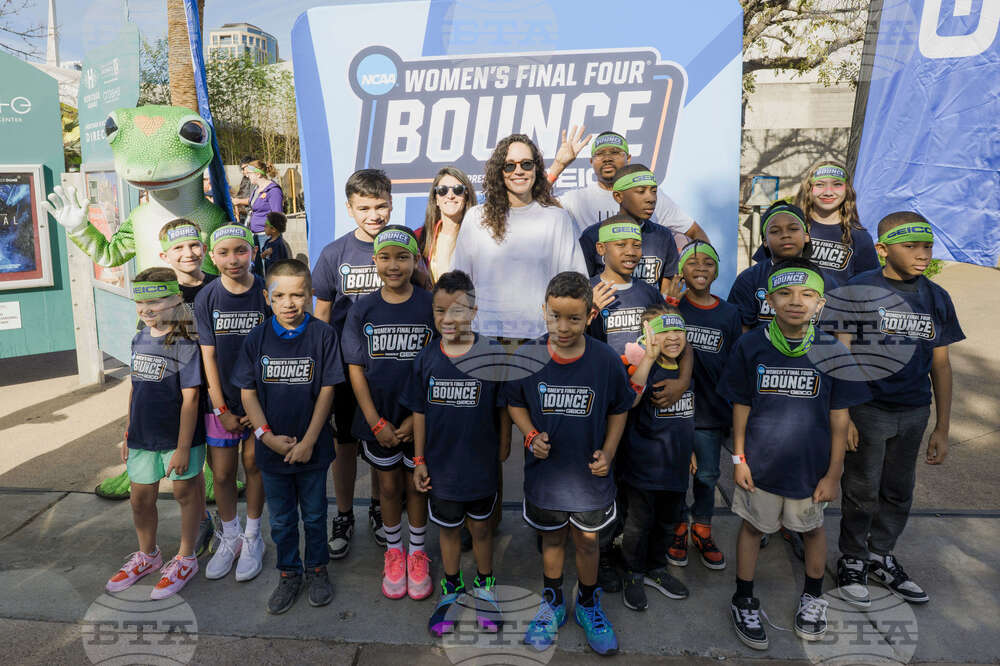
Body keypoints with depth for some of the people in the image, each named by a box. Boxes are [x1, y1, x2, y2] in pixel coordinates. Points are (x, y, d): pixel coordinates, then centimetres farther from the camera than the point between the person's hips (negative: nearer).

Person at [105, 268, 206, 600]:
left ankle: (185, 559, 28)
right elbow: (136, 388, 14)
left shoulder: (185, 345, -17)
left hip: (179, 437, -7)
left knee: (185, 493, 10)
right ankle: (147, 556, 40)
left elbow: (190, 398, -18)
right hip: (143, 438, 7)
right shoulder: (140, 340, 5)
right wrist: (128, 434, 16)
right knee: (141, 498, 17)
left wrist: (183, 448, -18)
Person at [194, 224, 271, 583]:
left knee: (254, 464, 9)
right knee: (222, 473, 8)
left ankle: (252, 538, 28)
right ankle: (230, 538, 31)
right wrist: (222, 410, -5)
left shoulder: (267, 294, -9)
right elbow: (209, 355, -3)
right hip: (222, 400, 2)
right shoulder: (206, 298, -5)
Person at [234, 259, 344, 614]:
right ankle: (289, 574, 37)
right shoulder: (257, 338, -5)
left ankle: (317, 569, 37)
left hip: (312, 448, -2)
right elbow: (248, 392, -2)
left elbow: (327, 390, -10)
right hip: (271, 449, 2)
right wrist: (267, 435, -12)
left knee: (314, 515, 16)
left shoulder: (323, 335, -11)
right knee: (281, 519, 18)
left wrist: (308, 441, -13)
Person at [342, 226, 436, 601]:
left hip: (419, 418, -1)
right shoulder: (363, 310, -3)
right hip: (378, 419, 1)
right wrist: (376, 423, -8)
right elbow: (356, 369, -2)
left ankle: (417, 552, 33)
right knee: (389, 485, 15)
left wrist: (416, 418, -13)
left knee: (416, 484, 12)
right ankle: (394, 551, 36)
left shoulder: (430, 306, -8)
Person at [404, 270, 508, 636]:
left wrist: (503, 452, -2)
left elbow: (504, 411, -6)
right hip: (441, 467, 2)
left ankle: (484, 584, 42)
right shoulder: (426, 359, -7)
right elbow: (420, 413, 1)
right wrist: (419, 460, 3)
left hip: (481, 465, -1)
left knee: (480, 526, 18)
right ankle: (452, 587, 42)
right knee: (448, 528, 19)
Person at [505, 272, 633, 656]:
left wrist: (607, 453, -10)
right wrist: (531, 435, -15)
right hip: (545, 471, 0)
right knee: (552, 538, 20)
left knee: (587, 540, 18)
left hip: (589, 474, 0)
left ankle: (588, 605, 44)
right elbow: (514, 402, 1)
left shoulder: (606, 361, -15)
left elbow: (619, 410, 0)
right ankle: (552, 604, 44)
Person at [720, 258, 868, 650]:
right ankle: (744, 601, 34)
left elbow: (839, 417, -4)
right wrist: (739, 459, -2)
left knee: (812, 529, 19)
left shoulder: (833, 352, -10)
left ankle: (813, 597, 44)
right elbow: (741, 407, -2)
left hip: (811, 467, 1)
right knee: (752, 528, 13)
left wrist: (833, 473, -2)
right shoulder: (750, 347, -10)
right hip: (759, 465, 0)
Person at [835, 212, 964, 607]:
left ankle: (881, 556, 36)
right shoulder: (859, 290, -10)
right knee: (862, 491, 8)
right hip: (867, 408, -4)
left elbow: (940, 364, 8)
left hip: (914, 412, 5)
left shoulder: (936, 297, 4)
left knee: (898, 492, 16)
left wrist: (942, 427, 7)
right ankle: (852, 561, 27)